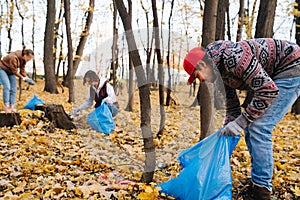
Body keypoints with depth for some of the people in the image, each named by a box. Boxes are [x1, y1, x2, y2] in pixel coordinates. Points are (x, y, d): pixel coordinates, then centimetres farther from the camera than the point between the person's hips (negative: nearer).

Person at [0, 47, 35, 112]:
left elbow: (22, 70, -4)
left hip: (10, 71, 8)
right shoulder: (14, 58, -35)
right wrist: (23, 78, -25)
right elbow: (14, 71, -29)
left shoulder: (23, 59, -11)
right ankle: (6, 106, -18)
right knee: (7, 86, -21)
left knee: (13, 88, -3)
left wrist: (27, 78, -17)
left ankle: (12, 106, -2)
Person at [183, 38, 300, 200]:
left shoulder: (233, 57, -29)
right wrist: (227, 130, 1)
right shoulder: (220, 69, 1)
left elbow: (268, 91, -30)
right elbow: (232, 106, 10)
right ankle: (257, 183, 17)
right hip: (272, 76, 10)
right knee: (250, 128, 6)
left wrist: (241, 122, -27)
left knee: (258, 127, -16)